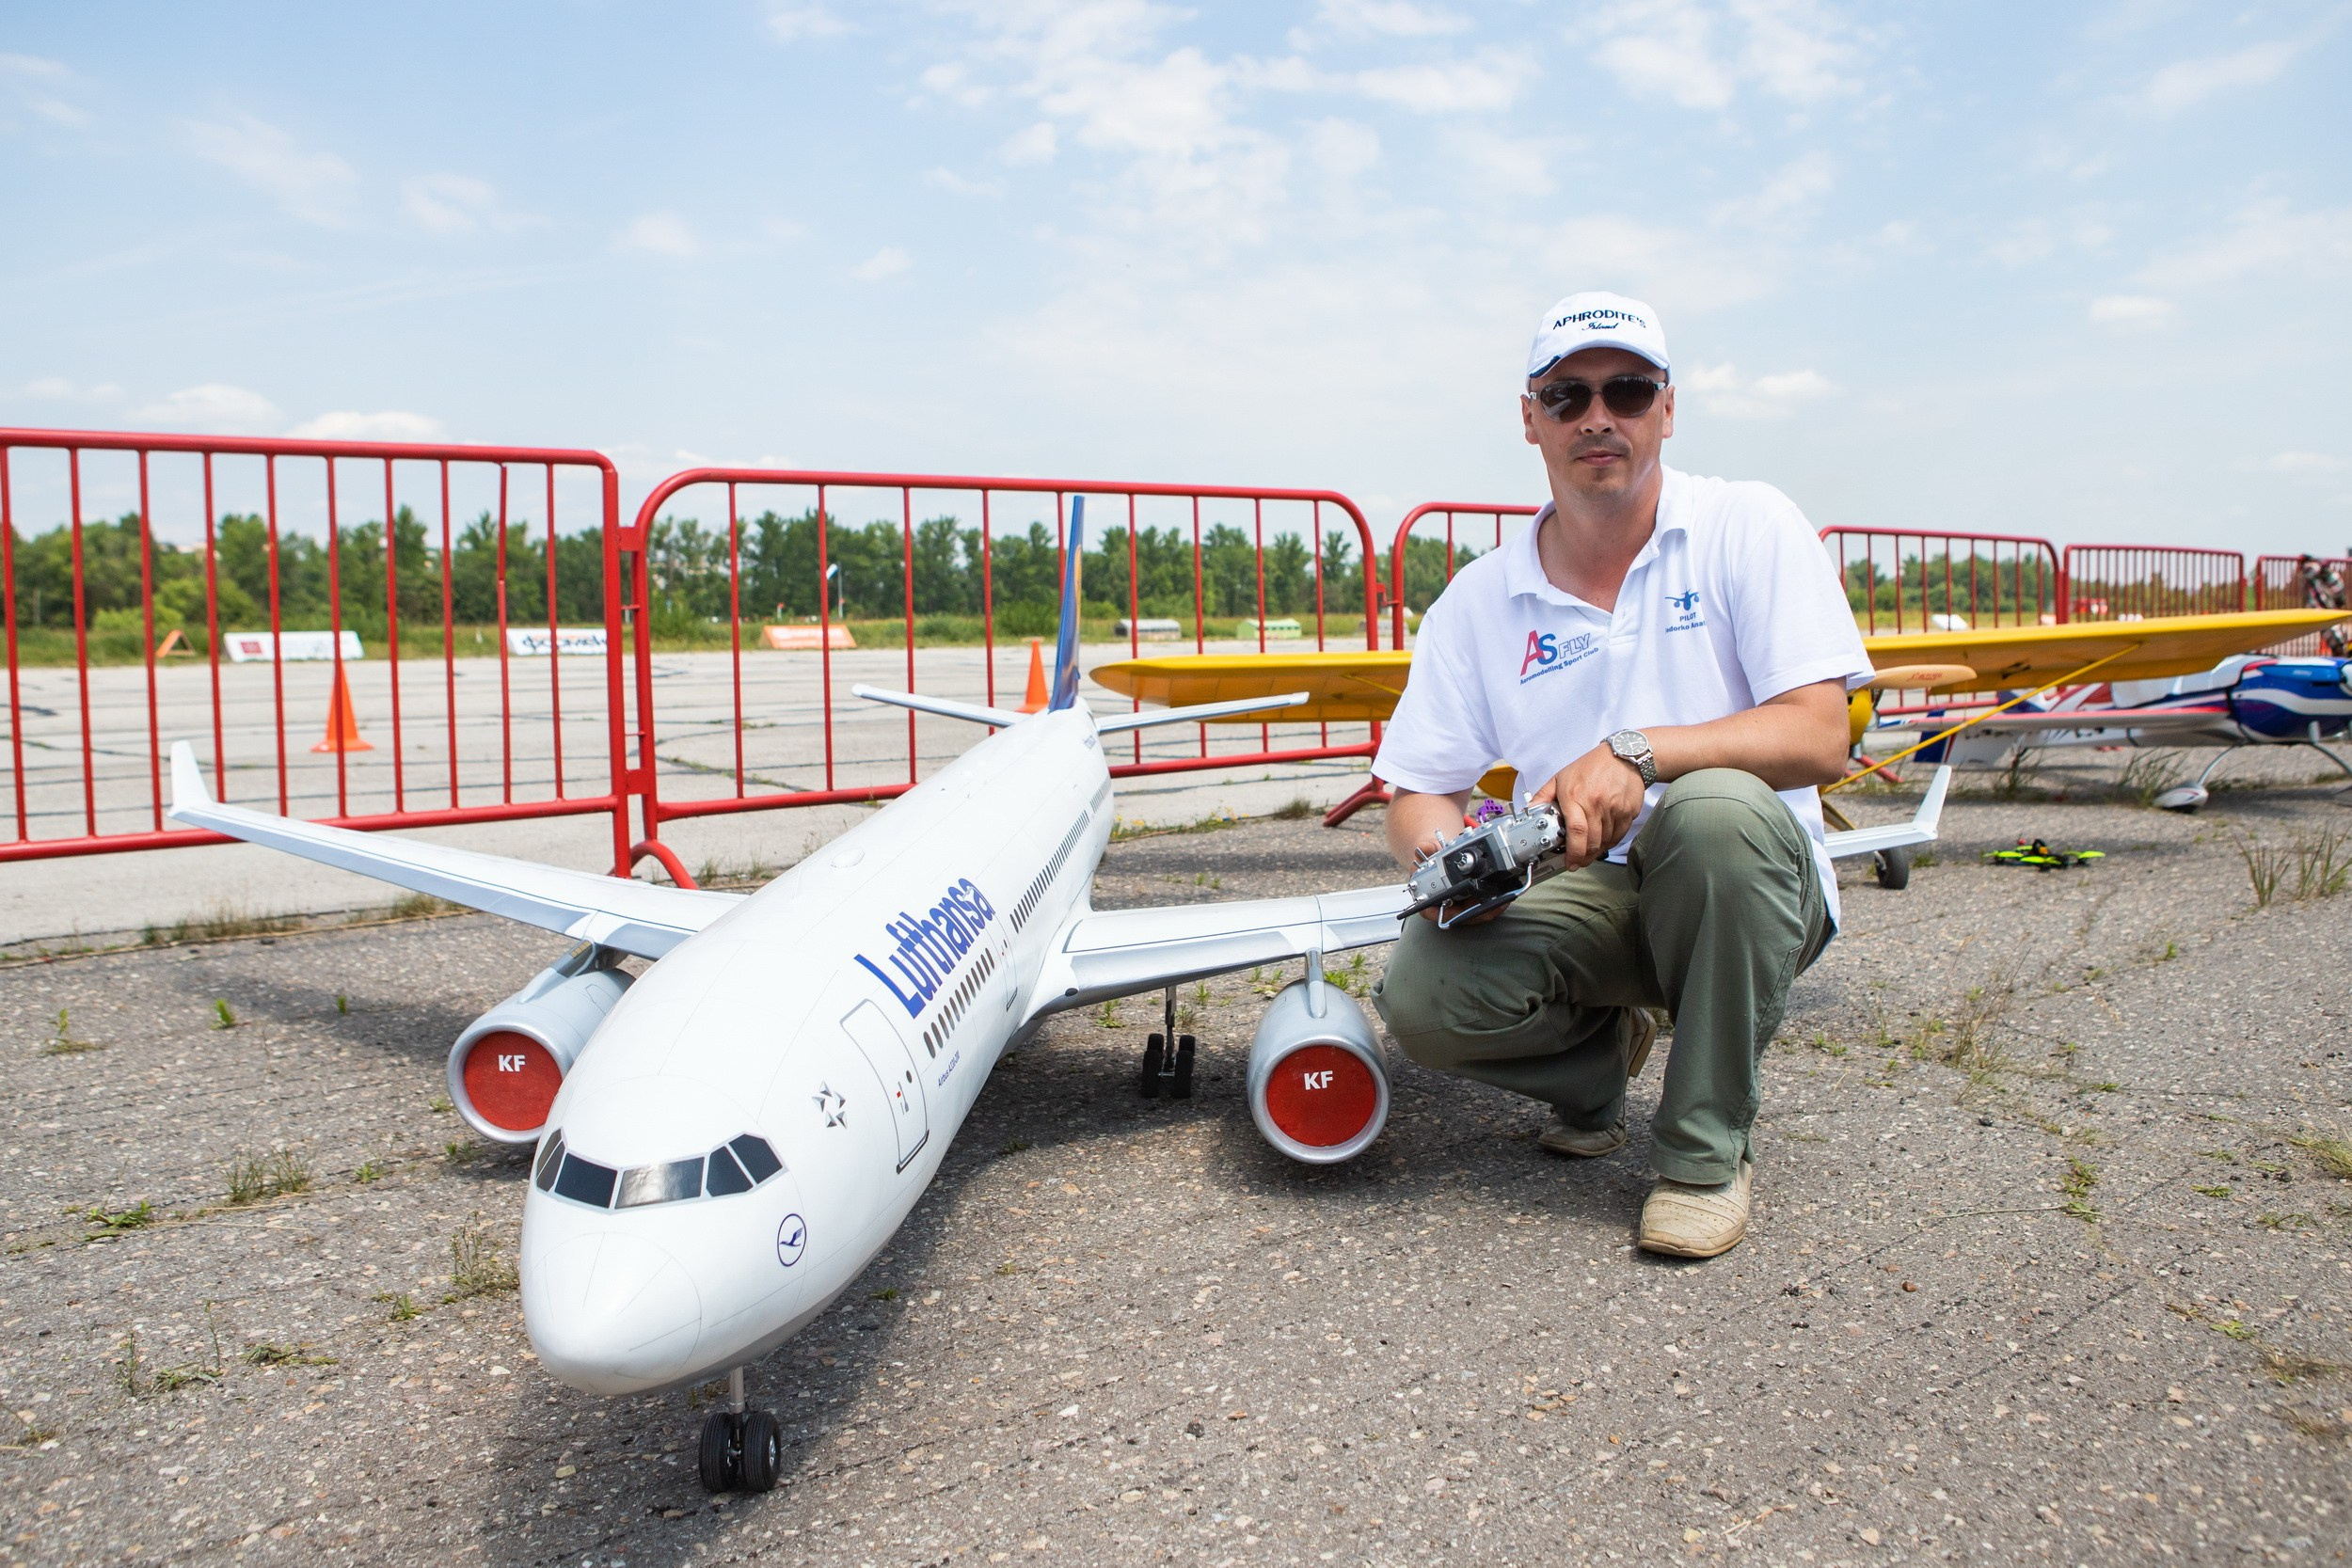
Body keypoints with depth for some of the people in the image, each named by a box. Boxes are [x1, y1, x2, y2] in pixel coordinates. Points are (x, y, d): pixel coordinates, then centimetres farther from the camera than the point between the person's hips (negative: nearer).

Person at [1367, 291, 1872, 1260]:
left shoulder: (1748, 527, -5)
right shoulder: (1480, 599, 3)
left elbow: (1819, 739, -15)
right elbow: (1420, 790, 3)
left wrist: (1638, 752, -29)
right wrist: (1439, 851, -21)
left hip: (1749, 889, -2)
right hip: (1581, 897, 2)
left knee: (1714, 806, -37)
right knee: (1422, 992, -26)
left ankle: (1706, 1151, -15)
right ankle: (1600, 1047, 11)